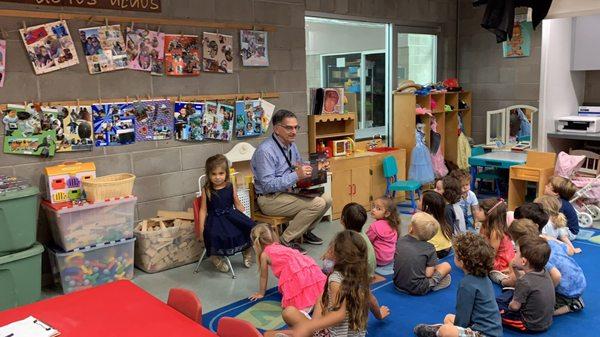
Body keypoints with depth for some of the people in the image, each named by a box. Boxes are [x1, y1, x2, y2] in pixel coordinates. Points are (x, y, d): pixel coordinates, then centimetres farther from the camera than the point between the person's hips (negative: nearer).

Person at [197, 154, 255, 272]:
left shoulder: (230, 186, 3)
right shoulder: (206, 190, -3)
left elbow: (238, 204, 12)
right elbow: (203, 210, 0)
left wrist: (244, 218, 6)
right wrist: (201, 228, -4)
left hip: (231, 214, 3)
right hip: (215, 218, -2)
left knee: (249, 226, -19)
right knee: (214, 234, -33)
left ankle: (247, 249, 11)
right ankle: (215, 257, -2)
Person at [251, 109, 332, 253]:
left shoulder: (291, 145, 8)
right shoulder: (265, 150, -20)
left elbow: (300, 168, 23)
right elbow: (268, 185, -24)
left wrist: (306, 171, -3)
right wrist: (296, 175, -29)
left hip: (288, 192, 9)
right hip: (269, 199, -9)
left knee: (326, 199, -5)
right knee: (317, 204, -22)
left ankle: (306, 231, 15)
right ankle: (286, 241, -11)